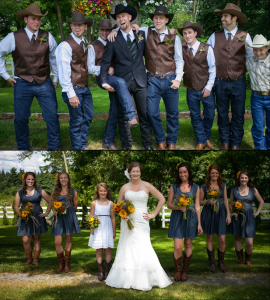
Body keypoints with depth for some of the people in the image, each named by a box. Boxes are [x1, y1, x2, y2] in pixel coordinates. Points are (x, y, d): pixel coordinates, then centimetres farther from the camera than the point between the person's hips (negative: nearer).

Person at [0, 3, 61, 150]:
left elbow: (54, 57, 11)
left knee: (52, 116, -1)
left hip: (44, 83, 1)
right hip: (22, 83, -1)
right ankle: (22, 148, 24)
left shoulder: (47, 37, -1)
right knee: (21, 118, 7)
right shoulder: (13, 37, -5)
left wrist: (56, 78, 12)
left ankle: (54, 147, 12)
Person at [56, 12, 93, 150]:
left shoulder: (84, 43, 10)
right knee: (77, 120, -2)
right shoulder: (65, 45, -15)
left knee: (88, 116, 18)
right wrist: (71, 94, -22)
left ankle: (83, 144, 34)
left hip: (85, 87, 9)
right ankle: (77, 148, 13)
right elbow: (64, 71, -19)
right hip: (74, 88, -9)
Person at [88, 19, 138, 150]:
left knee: (115, 110, 2)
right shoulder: (93, 46, 7)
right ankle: (131, 116, -45)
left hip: (114, 77, 5)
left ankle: (108, 142, 14)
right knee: (120, 82, -36)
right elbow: (90, 68, 1)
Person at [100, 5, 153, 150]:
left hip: (140, 81, 2)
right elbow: (105, 62, -1)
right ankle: (126, 145, 16)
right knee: (123, 116, 5)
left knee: (145, 114, 4)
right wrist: (104, 82, -10)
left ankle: (148, 144, 14)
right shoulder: (113, 39, 0)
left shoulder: (141, 34, 7)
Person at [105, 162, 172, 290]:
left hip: (141, 222, -2)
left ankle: (143, 280, 2)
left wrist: (153, 214, 1)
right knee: (126, 249, 3)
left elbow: (162, 199, 4)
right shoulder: (125, 187, 7)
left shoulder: (146, 186, 1)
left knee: (142, 249, -8)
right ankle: (126, 279, 11)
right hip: (127, 221, 2)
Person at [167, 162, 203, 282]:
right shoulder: (174, 187, 5)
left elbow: (197, 206, 7)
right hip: (177, 218, -1)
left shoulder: (195, 187, 7)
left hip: (191, 218, 1)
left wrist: (199, 224, 4)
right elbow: (169, 204, 5)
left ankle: (185, 271, 20)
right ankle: (178, 270, 11)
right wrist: (179, 207, -15)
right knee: (178, 246, -8)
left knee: (188, 244, 7)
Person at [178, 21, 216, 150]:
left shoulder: (207, 48, -5)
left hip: (206, 89, -1)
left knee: (209, 116, 7)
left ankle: (207, 138, 29)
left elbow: (213, 69, -1)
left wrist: (209, 87, -6)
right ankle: (201, 141, 23)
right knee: (195, 116, 9)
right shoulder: (181, 49, -2)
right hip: (191, 90, 1)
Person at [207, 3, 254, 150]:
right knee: (222, 113, 10)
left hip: (238, 82, -1)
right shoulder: (215, 36, 2)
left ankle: (236, 143, 20)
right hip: (220, 82, 1)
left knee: (238, 115, 6)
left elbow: (251, 57, 5)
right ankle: (225, 142, 24)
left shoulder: (245, 36, -1)